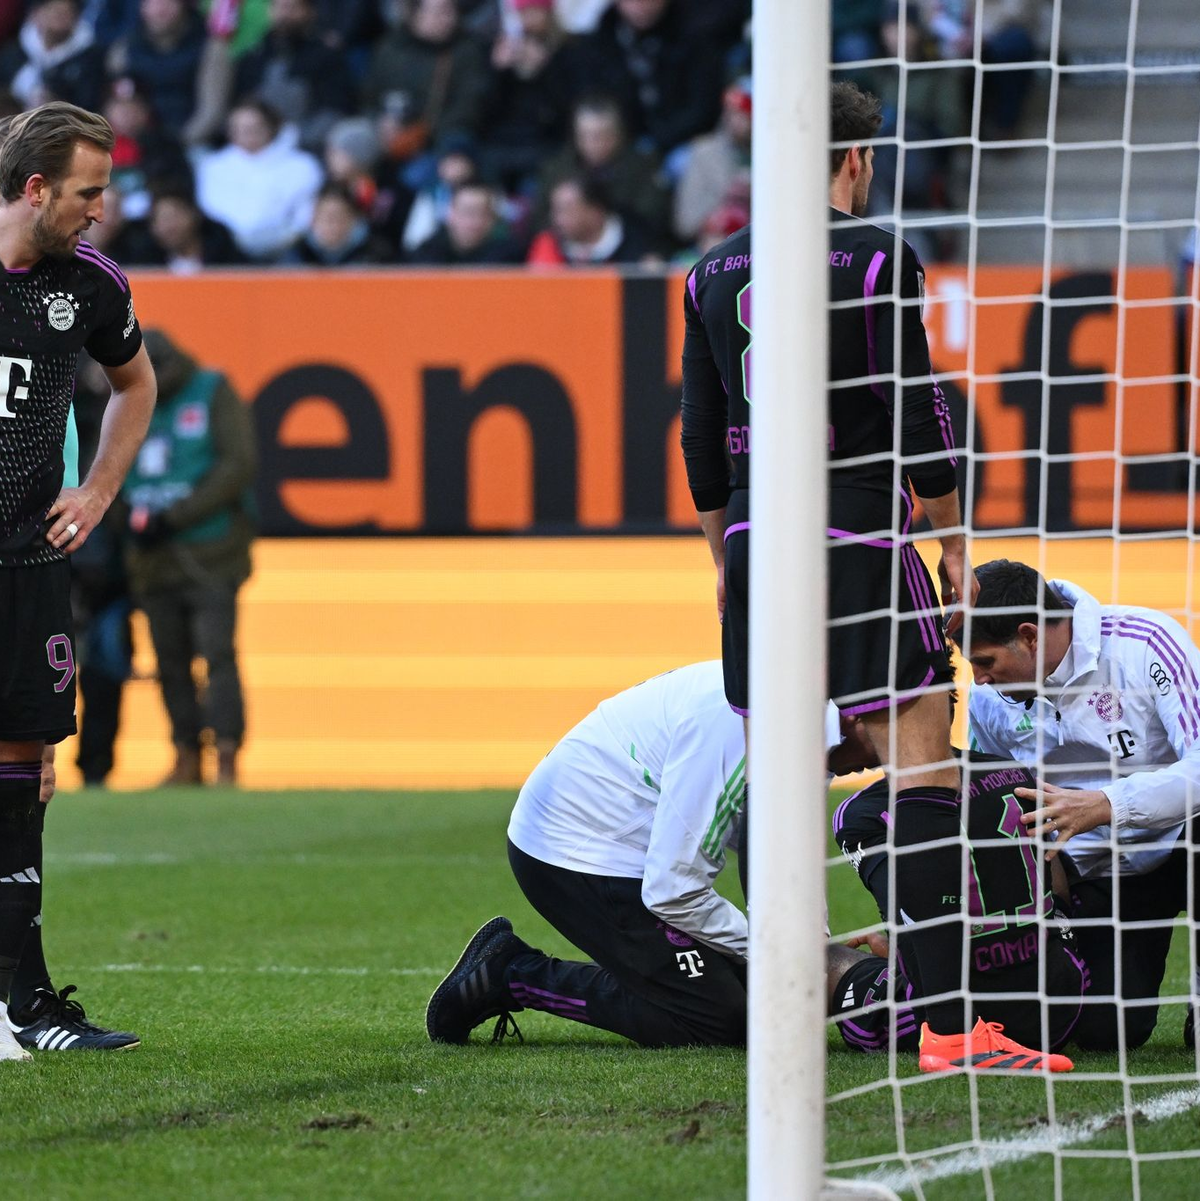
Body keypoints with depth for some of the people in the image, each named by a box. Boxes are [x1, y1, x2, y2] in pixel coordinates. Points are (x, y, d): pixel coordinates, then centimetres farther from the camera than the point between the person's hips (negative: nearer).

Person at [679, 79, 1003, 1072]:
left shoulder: (715, 271, 11)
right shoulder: (874, 257, -6)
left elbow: (702, 432, 14)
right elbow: (916, 410, -8)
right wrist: (954, 540, 1)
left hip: (755, 537, 6)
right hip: (857, 534, -6)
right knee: (921, 757, -8)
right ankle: (948, 1020, -15)